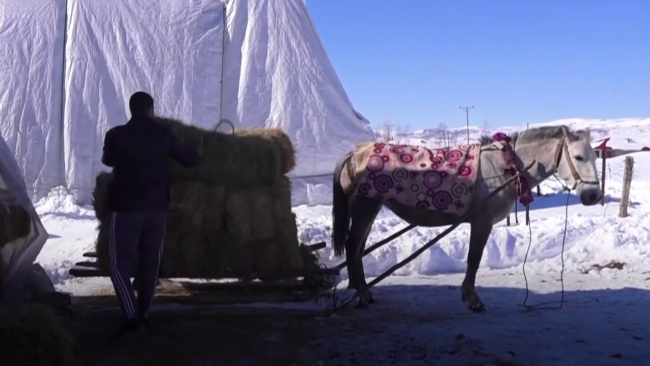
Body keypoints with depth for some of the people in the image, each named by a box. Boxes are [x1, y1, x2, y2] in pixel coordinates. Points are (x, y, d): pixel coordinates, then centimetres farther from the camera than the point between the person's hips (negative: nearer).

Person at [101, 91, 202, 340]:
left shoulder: (115, 135, -3)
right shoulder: (162, 134, 3)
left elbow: (107, 161, 19)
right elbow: (189, 160, 15)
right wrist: (198, 152, 39)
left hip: (127, 208, -3)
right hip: (157, 208, 3)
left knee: (119, 263, 1)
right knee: (150, 263, 12)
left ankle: (131, 318, -11)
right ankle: (143, 316, 19)